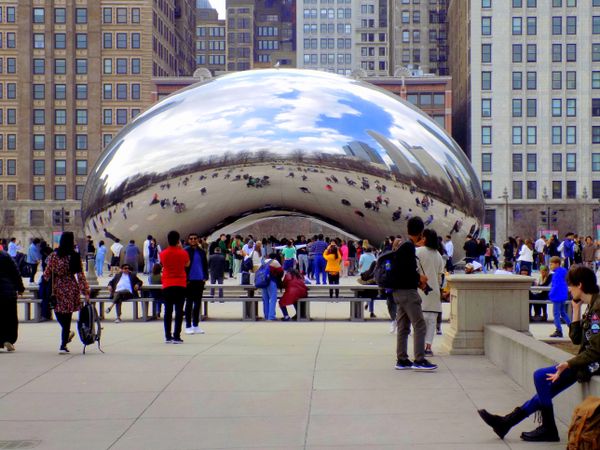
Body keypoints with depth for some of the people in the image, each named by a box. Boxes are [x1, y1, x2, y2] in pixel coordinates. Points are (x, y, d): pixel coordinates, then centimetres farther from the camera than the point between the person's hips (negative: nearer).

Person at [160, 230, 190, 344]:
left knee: (168, 311, 8)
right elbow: (187, 264, 12)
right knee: (179, 311, 0)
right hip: (180, 284, -2)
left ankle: (168, 336, 8)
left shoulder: (163, 253, -2)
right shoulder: (183, 253, -6)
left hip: (167, 285, 2)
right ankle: (176, 337, -4)